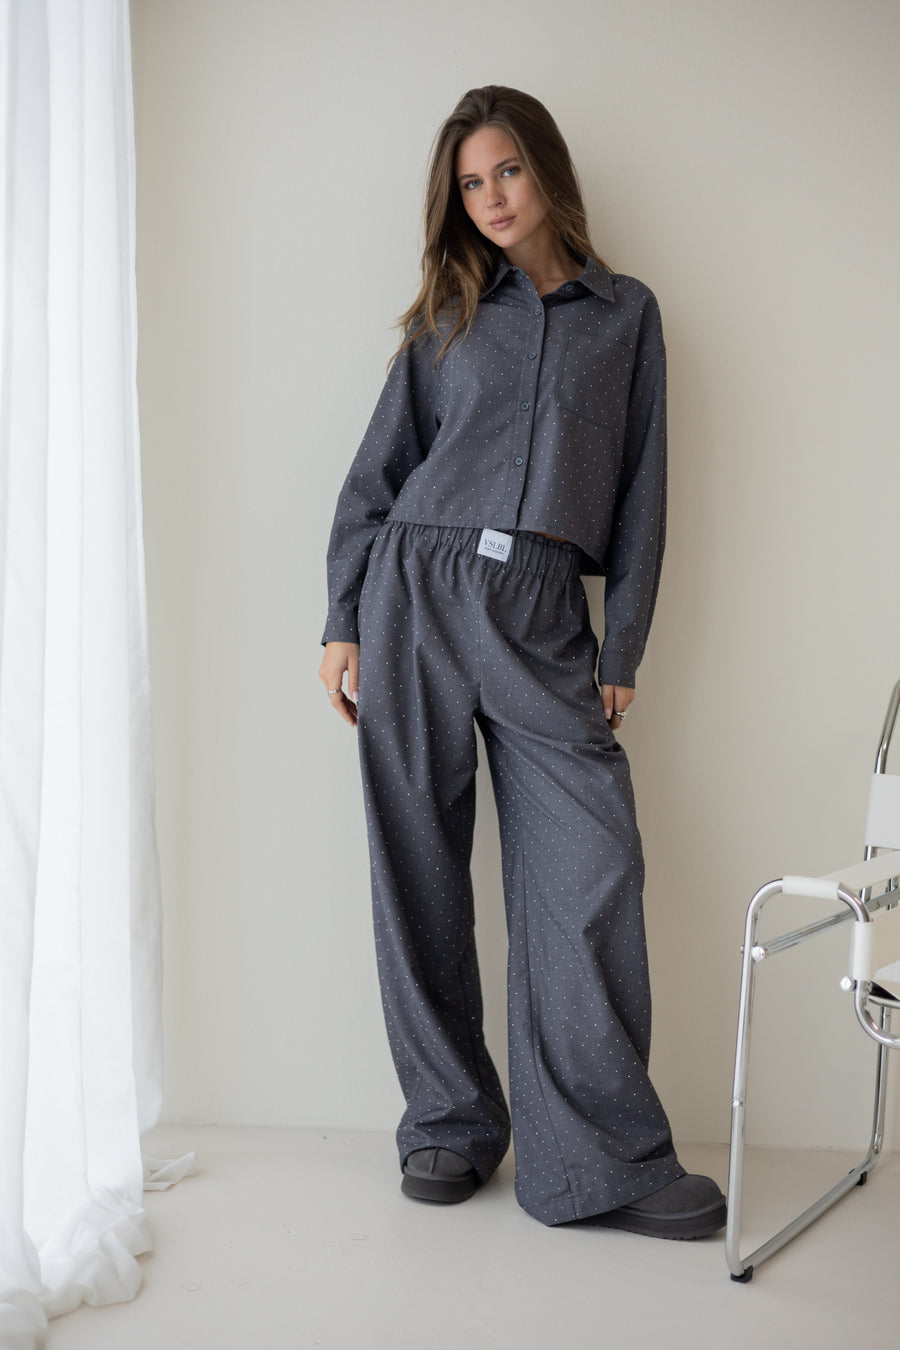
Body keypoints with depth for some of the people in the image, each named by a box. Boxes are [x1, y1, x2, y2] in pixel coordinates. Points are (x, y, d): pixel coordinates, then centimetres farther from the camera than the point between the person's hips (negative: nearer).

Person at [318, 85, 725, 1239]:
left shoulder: (626, 316, 12)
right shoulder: (448, 317, 12)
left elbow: (639, 490, 9)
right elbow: (377, 472, 12)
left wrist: (620, 650, 3)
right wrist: (344, 624, 4)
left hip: (541, 614, 0)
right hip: (417, 589, 1)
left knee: (592, 869, -9)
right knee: (420, 871, 2)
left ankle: (602, 1158, 1)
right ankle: (449, 1123, 16)